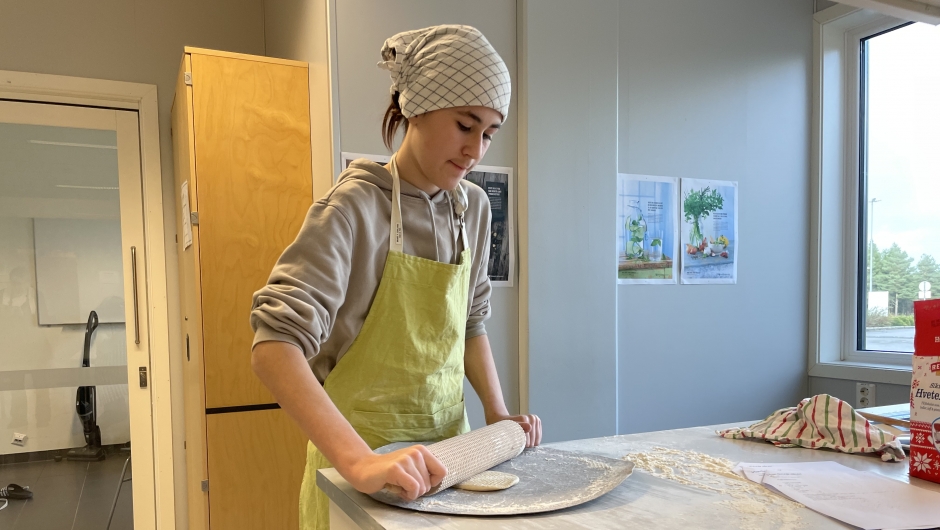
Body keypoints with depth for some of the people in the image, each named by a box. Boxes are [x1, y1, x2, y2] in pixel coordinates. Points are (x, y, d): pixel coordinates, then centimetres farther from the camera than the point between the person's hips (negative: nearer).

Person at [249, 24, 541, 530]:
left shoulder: (474, 208, 0)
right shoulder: (356, 207, -18)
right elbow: (275, 346, -27)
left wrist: (496, 411, -2)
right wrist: (358, 461, -37)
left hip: (447, 447, 6)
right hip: (363, 451, -5)